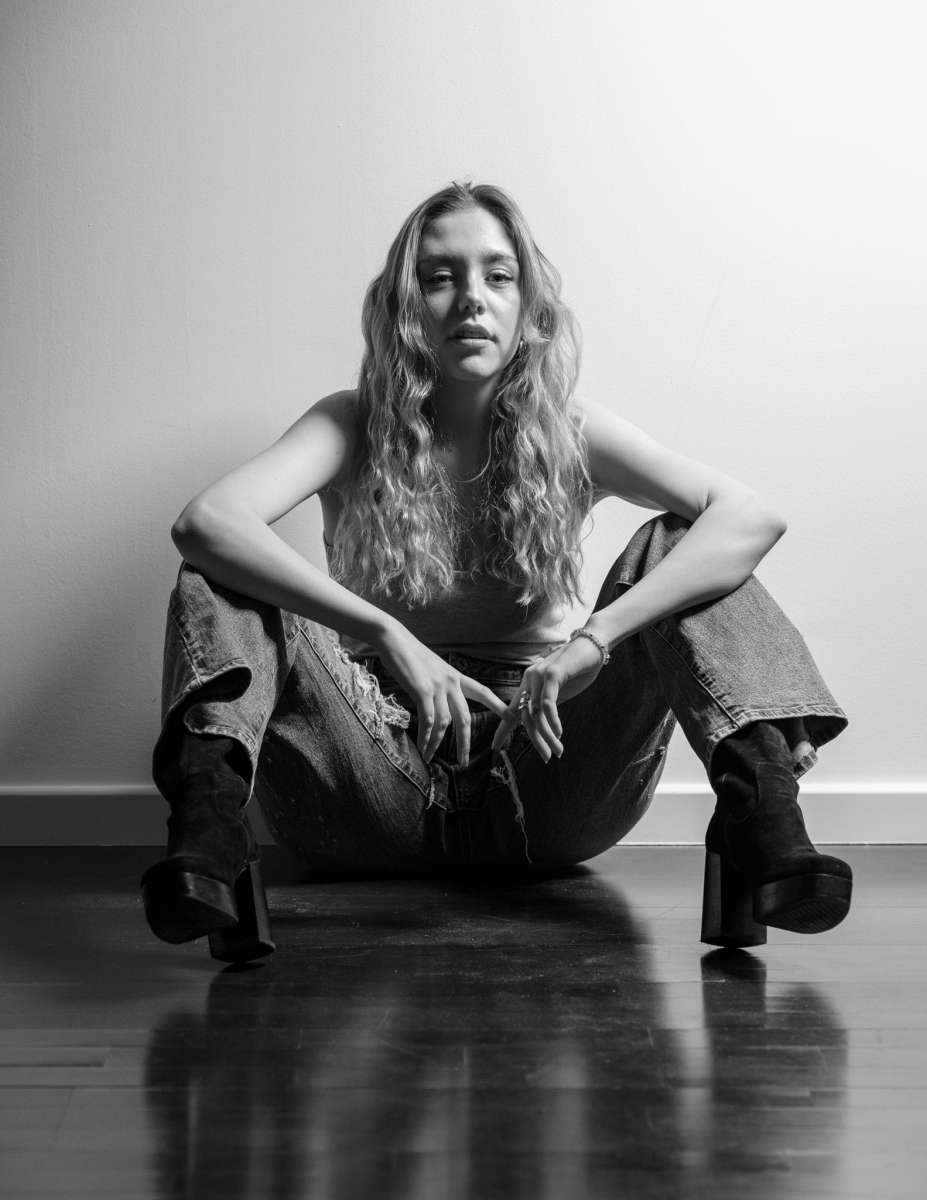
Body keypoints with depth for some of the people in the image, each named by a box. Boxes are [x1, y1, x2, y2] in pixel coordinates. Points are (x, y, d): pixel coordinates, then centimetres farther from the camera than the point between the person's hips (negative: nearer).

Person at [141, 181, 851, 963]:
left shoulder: (568, 437, 0)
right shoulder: (353, 429, -1)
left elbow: (751, 516, -15)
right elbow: (204, 521, -20)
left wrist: (595, 637, -30)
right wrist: (385, 634, -33)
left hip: (539, 775, 0)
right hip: (377, 796, 0)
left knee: (676, 547, -15)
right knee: (223, 577, -17)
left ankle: (756, 807, -37)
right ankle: (209, 822, -41)